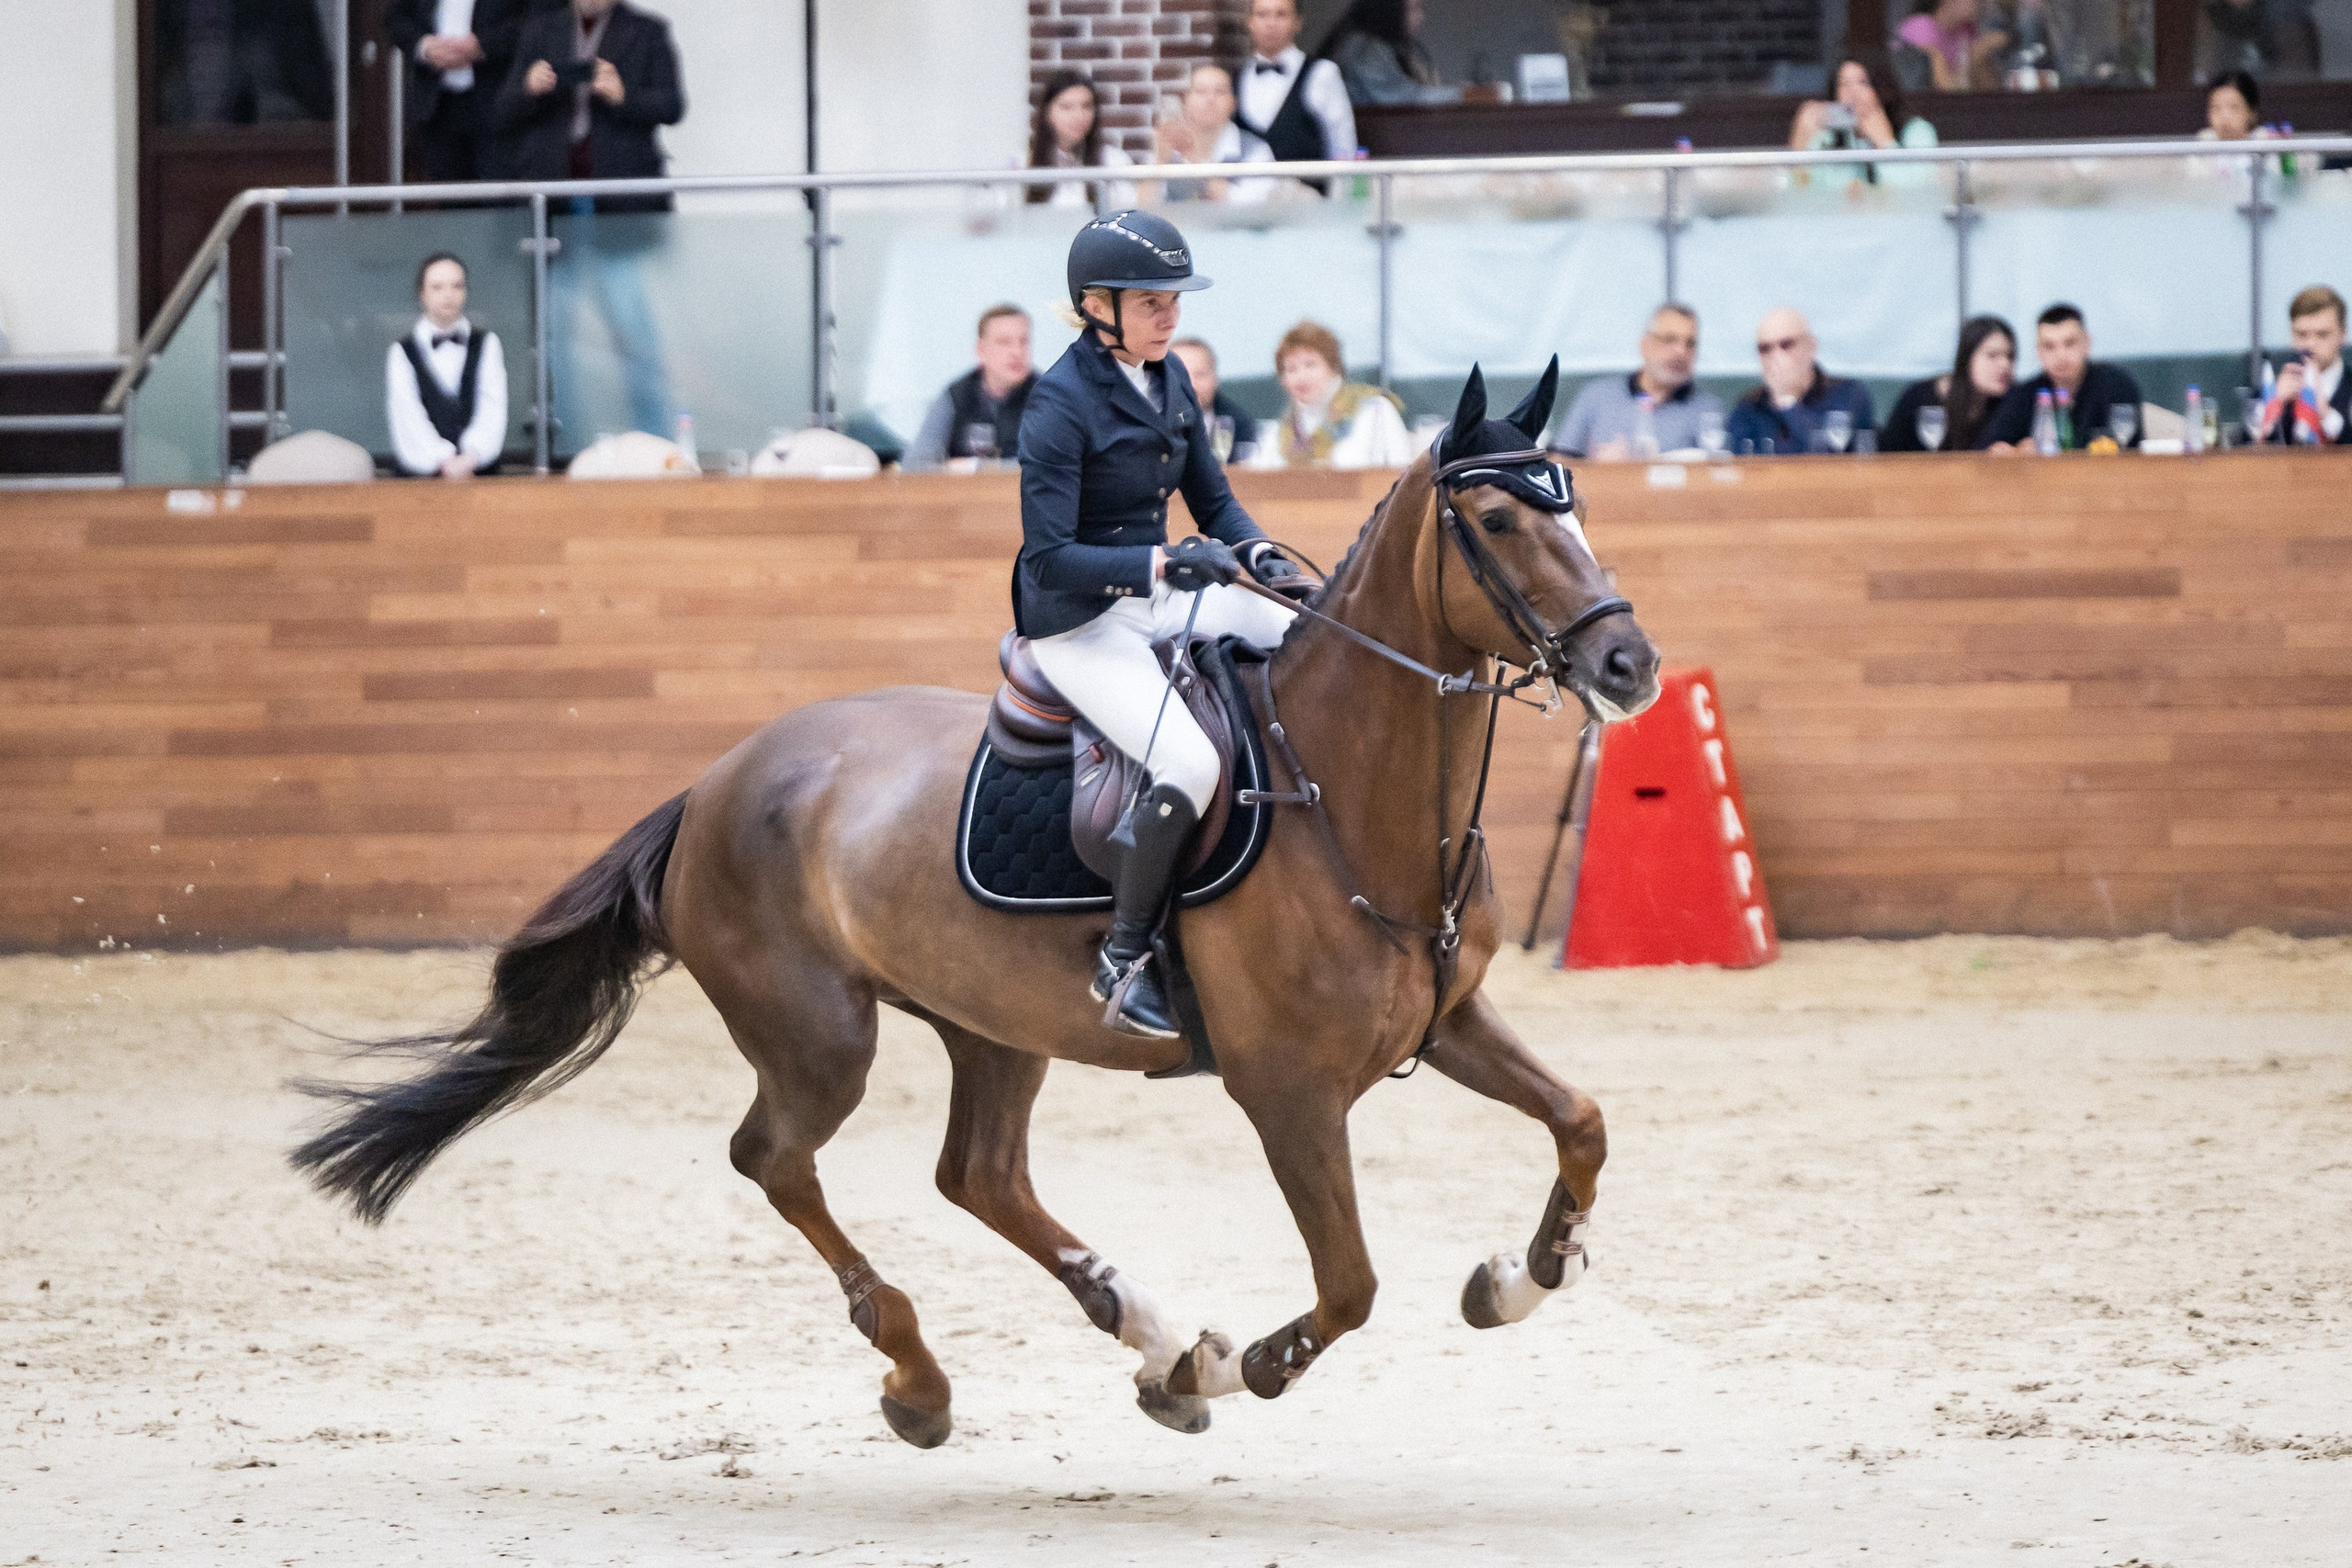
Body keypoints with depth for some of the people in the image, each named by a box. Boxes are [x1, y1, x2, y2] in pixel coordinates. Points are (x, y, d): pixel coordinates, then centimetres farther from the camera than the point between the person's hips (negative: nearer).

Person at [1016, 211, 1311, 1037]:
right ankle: (1124, 957, -13)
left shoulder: (1168, 379, 6)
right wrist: (1161, 563, -32)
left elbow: (1213, 501, 13)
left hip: (1161, 596, 8)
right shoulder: (1060, 405, -18)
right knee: (1189, 764, -28)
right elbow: (1049, 558, -23)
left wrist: (1261, 557, -7)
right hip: (1080, 623, -8)